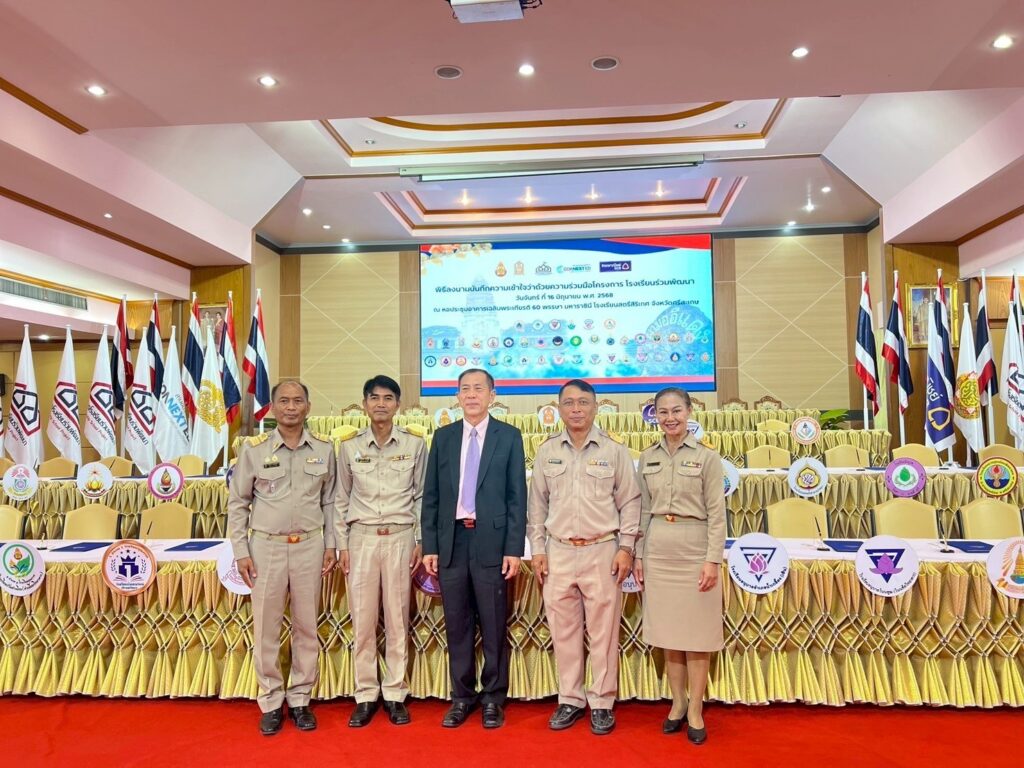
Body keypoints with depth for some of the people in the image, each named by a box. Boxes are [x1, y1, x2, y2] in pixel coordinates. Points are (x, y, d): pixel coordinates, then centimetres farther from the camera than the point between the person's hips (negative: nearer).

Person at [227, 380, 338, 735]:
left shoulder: (324, 450, 2)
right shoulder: (254, 450, -2)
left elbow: (329, 501, 8)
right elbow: (238, 503, 2)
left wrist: (330, 545, 4)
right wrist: (241, 552, -2)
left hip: (309, 546, 1)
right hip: (266, 546, -1)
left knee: (307, 626, 8)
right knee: (266, 627, 5)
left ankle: (299, 699, 23)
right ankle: (271, 702, 21)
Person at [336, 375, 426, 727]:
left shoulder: (415, 445, 1)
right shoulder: (349, 447, 4)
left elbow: (422, 496, 5)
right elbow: (342, 500, 9)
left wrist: (420, 542, 1)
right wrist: (342, 545, 5)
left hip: (400, 538, -1)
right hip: (362, 538, 1)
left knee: (397, 618, 5)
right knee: (362, 619, 4)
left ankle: (395, 694, 18)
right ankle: (365, 695, 17)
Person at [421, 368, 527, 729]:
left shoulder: (509, 436, 1)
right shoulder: (443, 437, 9)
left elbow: (517, 496, -1)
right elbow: (431, 496, 9)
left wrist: (514, 549, -7)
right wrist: (429, 546, 3)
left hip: (491, 541, -2)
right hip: (451, 541, 3)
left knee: (493, 625, 6)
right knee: (457, 624, 10)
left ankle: (493, 698, 20)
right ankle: (462, 697, 24)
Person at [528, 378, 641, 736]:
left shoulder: (615, 451, 0)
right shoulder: (546, 452, 6)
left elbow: (629, 502, 2)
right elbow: (537, 505, 10)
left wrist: (626, 547, -5)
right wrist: (538, 549, 5)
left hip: (602, 550, -2)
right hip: (559, 552, 2)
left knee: (603, 630, 3)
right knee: (563, 630, 9)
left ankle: (602, 703, 18)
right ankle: (570, 700, 23)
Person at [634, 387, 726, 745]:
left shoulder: (707, 457, -4)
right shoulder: (647, 458, 6)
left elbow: (717, 513, -6)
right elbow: (644, 510, 10)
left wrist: (713, 560, -12)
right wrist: (639, 554, 7)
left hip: (694, 549, -3)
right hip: (658, 550, 4)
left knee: (696, 632, 4)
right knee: (667, 630, 11)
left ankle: (695, 710, 16)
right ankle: (678, 702, 25)